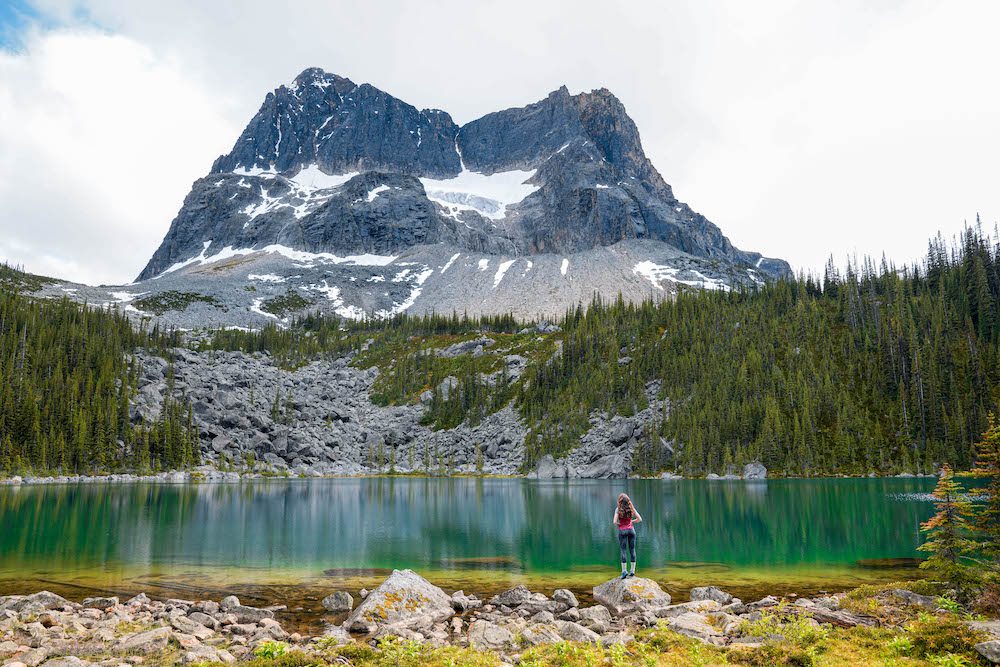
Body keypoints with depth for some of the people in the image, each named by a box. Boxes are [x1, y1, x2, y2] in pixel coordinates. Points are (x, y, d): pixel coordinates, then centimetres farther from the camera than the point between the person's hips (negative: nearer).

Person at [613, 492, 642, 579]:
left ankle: (624, 571, -4)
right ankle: (633, 570, 9)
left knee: (623, 550, -1)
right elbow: (640, 519, 2)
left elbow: (614, 521, -15)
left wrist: (618, 524, 5)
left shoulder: (618, 509, -8)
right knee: (632, 550, 7)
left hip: (622, 530, -3)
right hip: (631, 530, 3)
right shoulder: (631, 508, 2)